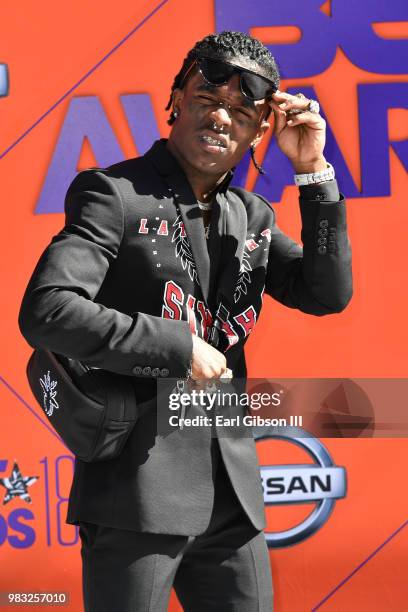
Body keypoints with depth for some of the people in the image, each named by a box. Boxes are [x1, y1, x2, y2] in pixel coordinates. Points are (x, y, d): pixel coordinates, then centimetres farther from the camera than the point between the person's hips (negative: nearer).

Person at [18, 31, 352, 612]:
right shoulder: (115, 193, -6)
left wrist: (313, 172, -1)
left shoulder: (252, 216, 13)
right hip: (139, 492, -6)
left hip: (233, 493, 6)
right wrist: (180, 350, -16)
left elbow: (328, 294, 6)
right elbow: (46, 313, -17)